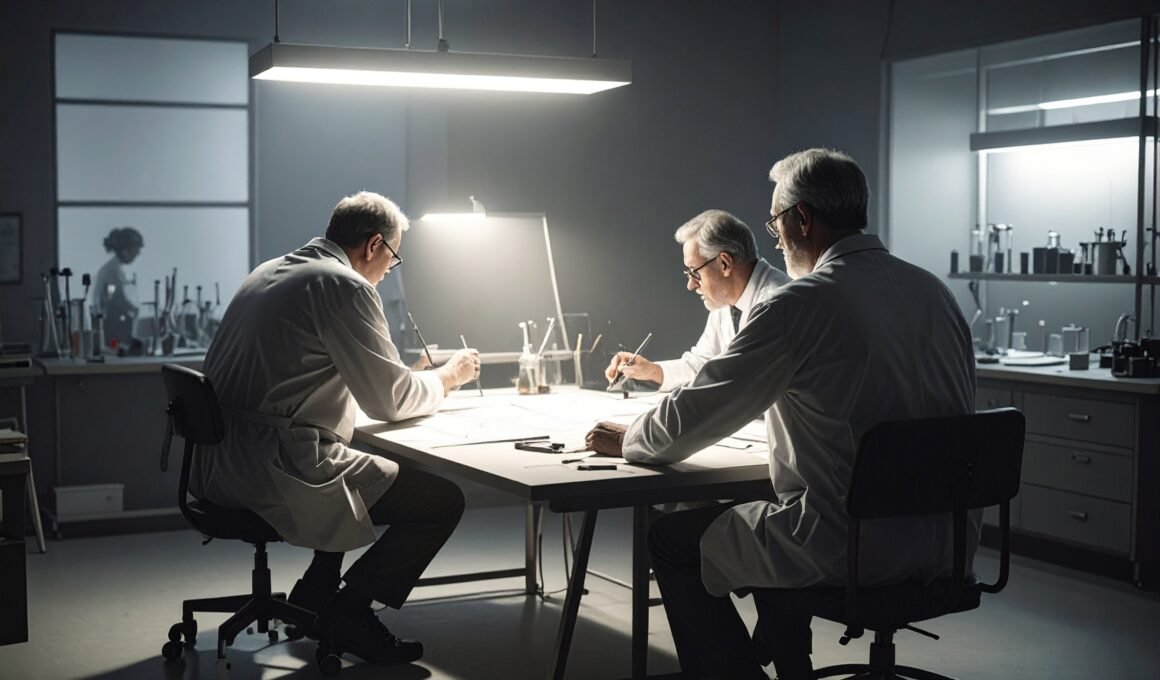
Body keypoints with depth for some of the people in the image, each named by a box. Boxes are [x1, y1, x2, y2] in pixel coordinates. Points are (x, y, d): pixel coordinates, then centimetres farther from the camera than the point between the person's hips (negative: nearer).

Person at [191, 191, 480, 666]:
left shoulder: (270, 272, 16)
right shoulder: (345, 286, -11)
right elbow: (390, 400, -8)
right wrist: (448, 377, 13)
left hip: (218, 465, 10)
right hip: (275, 471, -10)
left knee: (362, 468, 33)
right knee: (441, 500, -2)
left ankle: (316, 594, 29)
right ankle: (347, 613, 9)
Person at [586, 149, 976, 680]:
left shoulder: (799, 306, -15)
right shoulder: (935, 292, 6)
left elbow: (695, 417, -9)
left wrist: (627, 440, 11)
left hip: (852, 552, -8)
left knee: (672, 538, 13)